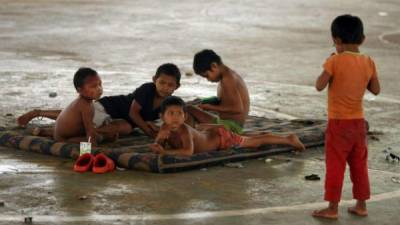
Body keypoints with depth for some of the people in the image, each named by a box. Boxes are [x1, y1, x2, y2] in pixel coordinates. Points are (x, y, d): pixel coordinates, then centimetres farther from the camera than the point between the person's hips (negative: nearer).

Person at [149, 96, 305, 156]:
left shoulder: (184, 130, -37)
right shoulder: (165, 128, -19)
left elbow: (188, 151, -48)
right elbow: (156, 146, -12)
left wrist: (166, 152, -53)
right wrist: (159, 144, -35)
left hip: (222, 138, -7)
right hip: (207, 132, 7)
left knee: (255, 142, 9)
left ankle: (288, 139, 27)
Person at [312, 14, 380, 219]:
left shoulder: (335, 61, -15)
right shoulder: (368, 62, 0)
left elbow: (319, 86, -16)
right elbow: (376, 90, 6)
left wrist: (327, 67, -2)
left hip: (338, 122, -5)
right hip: (359, 121, 5)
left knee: (335, 165, 0)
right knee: (359, 164, 14)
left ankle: (332, 208, 3)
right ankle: (361, 205, 19)